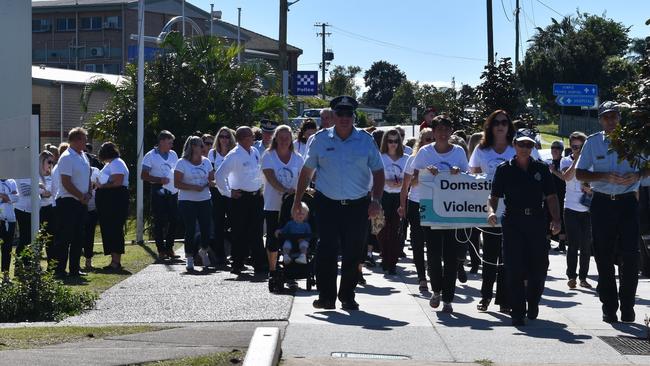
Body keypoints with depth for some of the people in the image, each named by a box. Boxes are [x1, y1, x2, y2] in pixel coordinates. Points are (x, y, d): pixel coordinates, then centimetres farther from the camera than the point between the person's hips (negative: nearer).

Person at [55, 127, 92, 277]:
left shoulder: (83, 156, 13)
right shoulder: (67, 158, -14)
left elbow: (87, 177, 20)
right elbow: (66, 182, -18)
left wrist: (88, 194, 4)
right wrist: (81, 196, -14)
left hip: (81, 203, 9)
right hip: (68, 202, -9)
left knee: (78, 237, 11)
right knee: (64, 237, -5)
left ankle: (74, 269, 18)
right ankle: (60, 270, -1)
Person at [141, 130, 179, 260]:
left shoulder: (173, 155, 12)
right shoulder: (150, 156, -3)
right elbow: (144, 176, -5)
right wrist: (159, 180, -17)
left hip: (173, 192, 5)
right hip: (159, 193, -5)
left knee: (173, 221, 4)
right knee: (159, 222, -3)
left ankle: (169, 248, 14)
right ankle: (161, 251, 2)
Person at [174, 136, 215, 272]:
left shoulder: (206, 161, 10)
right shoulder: (182, 163, -3)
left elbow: (212, 180, 15)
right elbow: (177, 184, -8)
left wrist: (211, 183, -9)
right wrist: (193, 187, -19)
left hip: (205, 200, 4)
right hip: (187, 202, -4)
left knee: (206, 229, 1)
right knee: (190, 230, -3)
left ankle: (203, 251, 28)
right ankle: (189, 258, 8)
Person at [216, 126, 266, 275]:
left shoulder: (255, 152, 9)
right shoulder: (234, 155, -12)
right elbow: (219, 175, -14)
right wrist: (229, 193, -10)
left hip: (256, 196, 6)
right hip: (240, 198, -6)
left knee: (257, 233, 6)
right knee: (240, 233, 1)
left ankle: (260, 265, 9)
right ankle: (237, 265, 10)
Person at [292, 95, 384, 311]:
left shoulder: (365, 140, 4)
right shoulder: (320, 139, 4)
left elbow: (378, 172, 7)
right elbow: (307, 170, 12)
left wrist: (376, 200, -5)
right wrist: (298, 200, 10)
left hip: (358, 205, 0)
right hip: (327, 204, 0)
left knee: (353, 253, 4)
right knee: (327, 251, -5)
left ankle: (347, 297, 16)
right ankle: (326, 297, 4)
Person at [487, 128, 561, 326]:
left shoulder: (541, 169, 10)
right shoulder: (504, 169, 5)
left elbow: (551, 197, 10)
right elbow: (494, 196, 4)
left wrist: (556, 219, -2)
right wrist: (491, 211, -17)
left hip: (537, 222, 2)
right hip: (513, 222, -2)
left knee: (539, 267, 4)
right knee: (514, 269, -6)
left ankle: (533, 303, 30)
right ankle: (517, 312, 1)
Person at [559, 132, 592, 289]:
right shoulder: (566, 161, 3)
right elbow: (567, 177, -17)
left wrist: (591, 190, -7)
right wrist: (576, 160, -16)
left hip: (587, 209, 2)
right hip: (571, 209, -2)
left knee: (586, 245, 4)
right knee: (573, 244, -7)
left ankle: (583, 277, 12)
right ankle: (571, 276, -1)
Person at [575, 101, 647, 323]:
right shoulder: (592, 142, 6)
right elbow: (579, 173, 4)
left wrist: (636, 175, -9)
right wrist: (606, 176, -11)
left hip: (627, 202, -1)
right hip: (602, 203, 1)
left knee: (630, 255, -7)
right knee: (604, 257, 3)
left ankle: (627, 306, 3)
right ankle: (609, 307, 11)